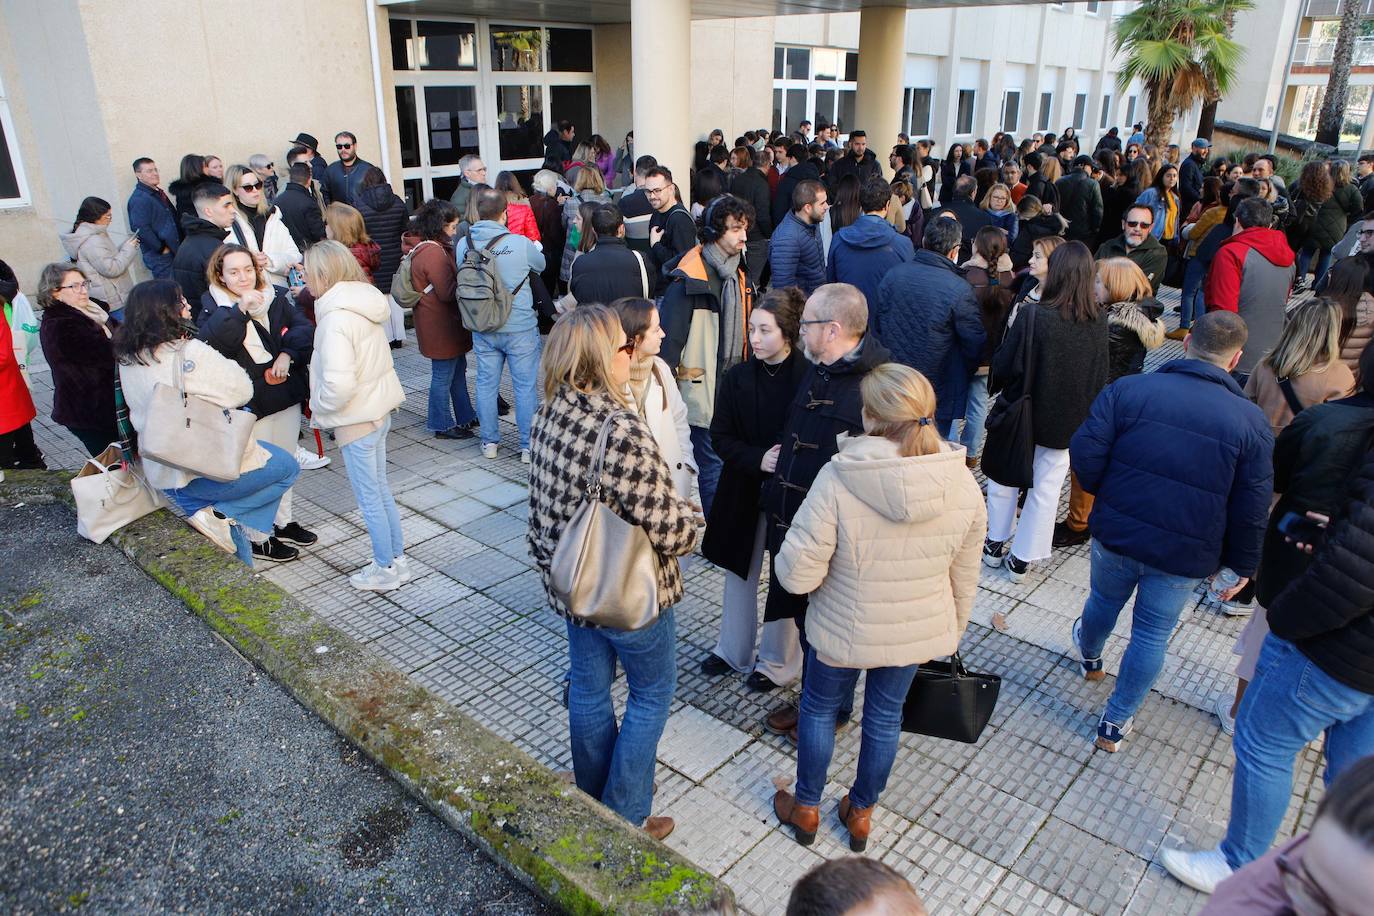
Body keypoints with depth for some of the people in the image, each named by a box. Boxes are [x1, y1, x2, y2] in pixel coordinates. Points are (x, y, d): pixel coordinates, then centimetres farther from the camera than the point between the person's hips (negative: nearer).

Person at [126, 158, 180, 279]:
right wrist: (162, 248, -17)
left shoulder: (159, 193, 15)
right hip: (159, 258, -9)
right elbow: (142, 229, -22)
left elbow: (175, 218, 23)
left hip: (175, 252, 9)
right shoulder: (138, 199, -14)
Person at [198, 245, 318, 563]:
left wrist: (287, 353, -21)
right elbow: (209, 342, -28)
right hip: (248, 404, -6)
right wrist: (239, 309, -37)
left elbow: (304, 328, -3)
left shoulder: (276, 298, 4)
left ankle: (283, 522, 38)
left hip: (286, 396, 6)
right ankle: (259, 538, 15)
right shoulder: (215, 309, -10)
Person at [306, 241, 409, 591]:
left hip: (356, 419, -9)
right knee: (380, 489, 19)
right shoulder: (364, 303, 5)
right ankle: (398, 558, 29)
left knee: (369, 497, 5)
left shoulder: (336, 318, -22)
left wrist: (321, 406, -12)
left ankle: (386, 568, 18)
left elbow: (338, 383, -31)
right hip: (379, 410, 9)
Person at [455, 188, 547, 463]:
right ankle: (528, 446, 13)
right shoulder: (520, 244, -15)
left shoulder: (463, 244, -5)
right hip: (520, 328, -3)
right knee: (526, 386, 6)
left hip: (482, 329, 4)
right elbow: (541, 265, 5)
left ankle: (489, 442, 24)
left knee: (486, 384, 15)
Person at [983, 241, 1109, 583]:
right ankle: (1022, 559, 24)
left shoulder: (1033, 315, -23)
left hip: (1022, 414, -2)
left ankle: (996, 546, 31)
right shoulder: (1099, 320, -9)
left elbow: (1004, 364, -15)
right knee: (1046, 490, 15)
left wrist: (995, 389, 5)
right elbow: (1100, 375, 3)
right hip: (1067, 421, 3)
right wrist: (1083, 412, 16)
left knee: (1004, 478, 19)